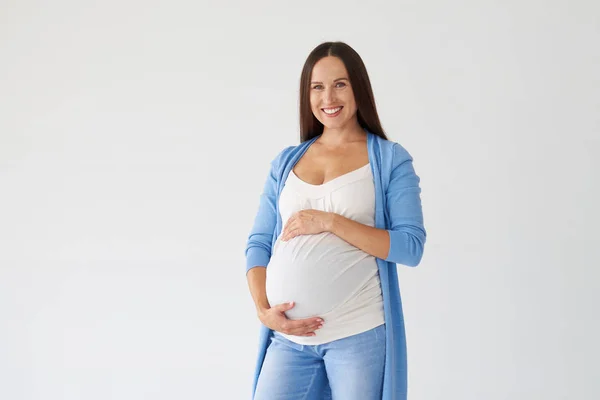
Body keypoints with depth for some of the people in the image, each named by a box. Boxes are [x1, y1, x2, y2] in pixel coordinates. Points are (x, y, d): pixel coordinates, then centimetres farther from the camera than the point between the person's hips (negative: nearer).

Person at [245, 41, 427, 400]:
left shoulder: (391, 159, 1)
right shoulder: (286, 162, 11)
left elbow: (411, 246, -7)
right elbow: (259, 243, 10)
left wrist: (330, 222, -14)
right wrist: (263, 309, -6)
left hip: (359, 335, -3)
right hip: (288, 336, 3)